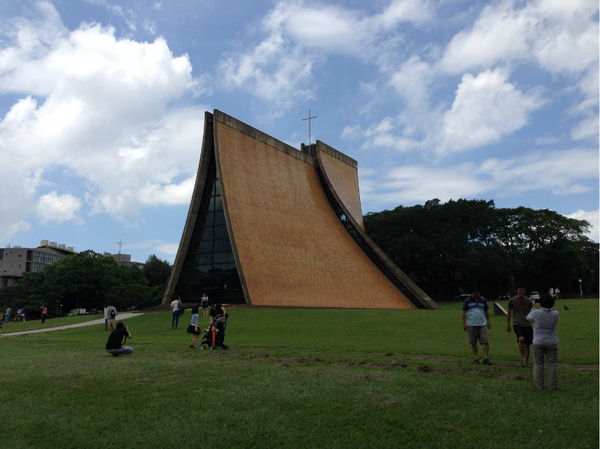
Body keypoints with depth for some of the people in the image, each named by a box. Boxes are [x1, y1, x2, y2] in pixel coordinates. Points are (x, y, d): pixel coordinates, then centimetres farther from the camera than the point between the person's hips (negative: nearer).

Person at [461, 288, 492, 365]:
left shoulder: (483, 300, 10)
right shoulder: (467, 301, 2)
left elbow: (486, 311, 19)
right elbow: (464, 312, 3)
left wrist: (488, 321, 16)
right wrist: (464, 323, -2)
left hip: (482, 324, 1)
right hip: (471, 325, -1)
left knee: (485, 341, -6)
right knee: (473, 343, 4)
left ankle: (486, 358, -1)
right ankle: (476, 358, 14)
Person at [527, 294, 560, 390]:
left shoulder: (536, 313, -15)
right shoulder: (555, 314, -10)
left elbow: (529, 318, 6)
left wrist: (533, 308, 18)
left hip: (538, 343, -1)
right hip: (552, 343, 1)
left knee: (538, 364, 8)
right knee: (552, 364, 9)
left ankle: (539, 385, 12)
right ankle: (552, 385, 13)